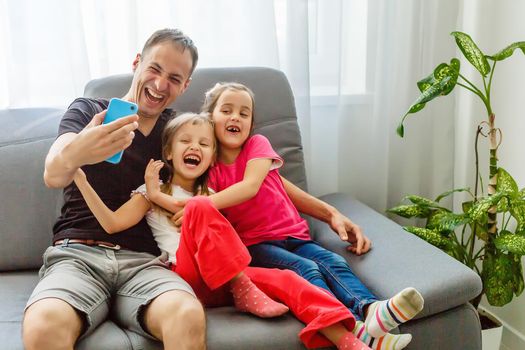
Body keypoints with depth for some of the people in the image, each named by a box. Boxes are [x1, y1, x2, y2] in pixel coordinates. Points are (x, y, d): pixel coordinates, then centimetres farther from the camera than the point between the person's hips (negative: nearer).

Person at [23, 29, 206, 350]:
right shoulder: (87, 112, 7)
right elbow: (53, 176, -12)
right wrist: (74, 153, -36)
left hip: (143, 260, 1)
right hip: (78, 253, -1)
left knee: (189, 317, -34)